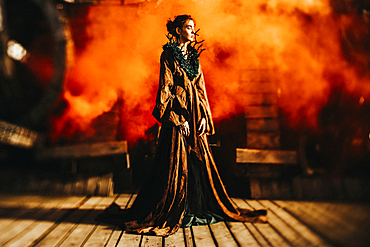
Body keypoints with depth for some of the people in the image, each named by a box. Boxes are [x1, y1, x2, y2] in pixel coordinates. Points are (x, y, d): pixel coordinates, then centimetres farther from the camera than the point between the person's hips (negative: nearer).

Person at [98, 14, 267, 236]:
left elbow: (200, 87, 13)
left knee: (200, 161, 9)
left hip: (195, 112, 7)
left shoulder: (193, 55, 16)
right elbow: (166, 87, -9)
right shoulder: (169, 55, -3)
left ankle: (198, 208, 23)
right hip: (177, 111, -7)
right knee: (175, 162, -4)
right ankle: (168, 213, 8)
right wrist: (179, 118, -16)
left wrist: (204, 116, 3)